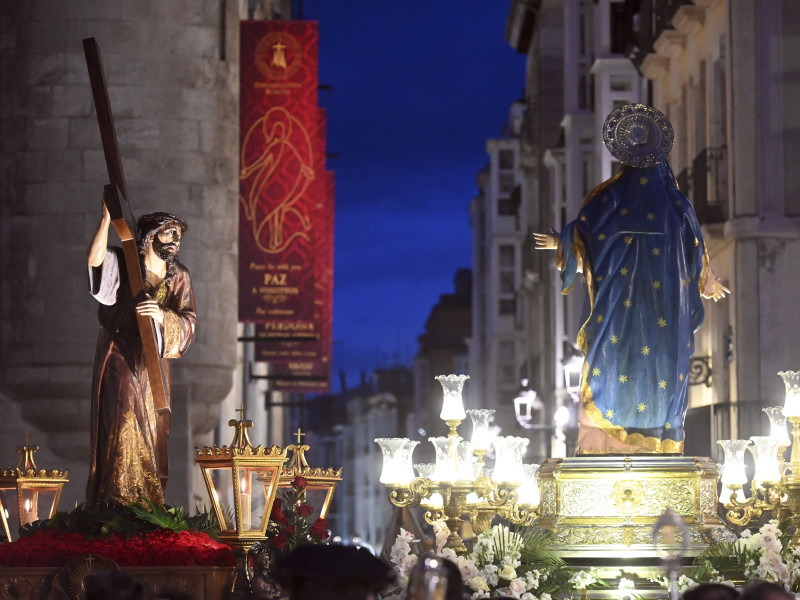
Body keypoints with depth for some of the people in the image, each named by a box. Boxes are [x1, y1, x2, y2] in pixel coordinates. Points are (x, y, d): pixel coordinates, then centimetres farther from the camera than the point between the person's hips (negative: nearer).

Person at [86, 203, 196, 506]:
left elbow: (188, 322, -5)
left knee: (153, 433, 6)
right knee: (122, 427, -12)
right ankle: (116, 502, -11)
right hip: (119, 359, -4)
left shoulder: (179, 276, 6)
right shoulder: (122, 264, -3)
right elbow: (95, 259, -25)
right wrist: (107, 218, -29)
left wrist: (162, 315, -26)